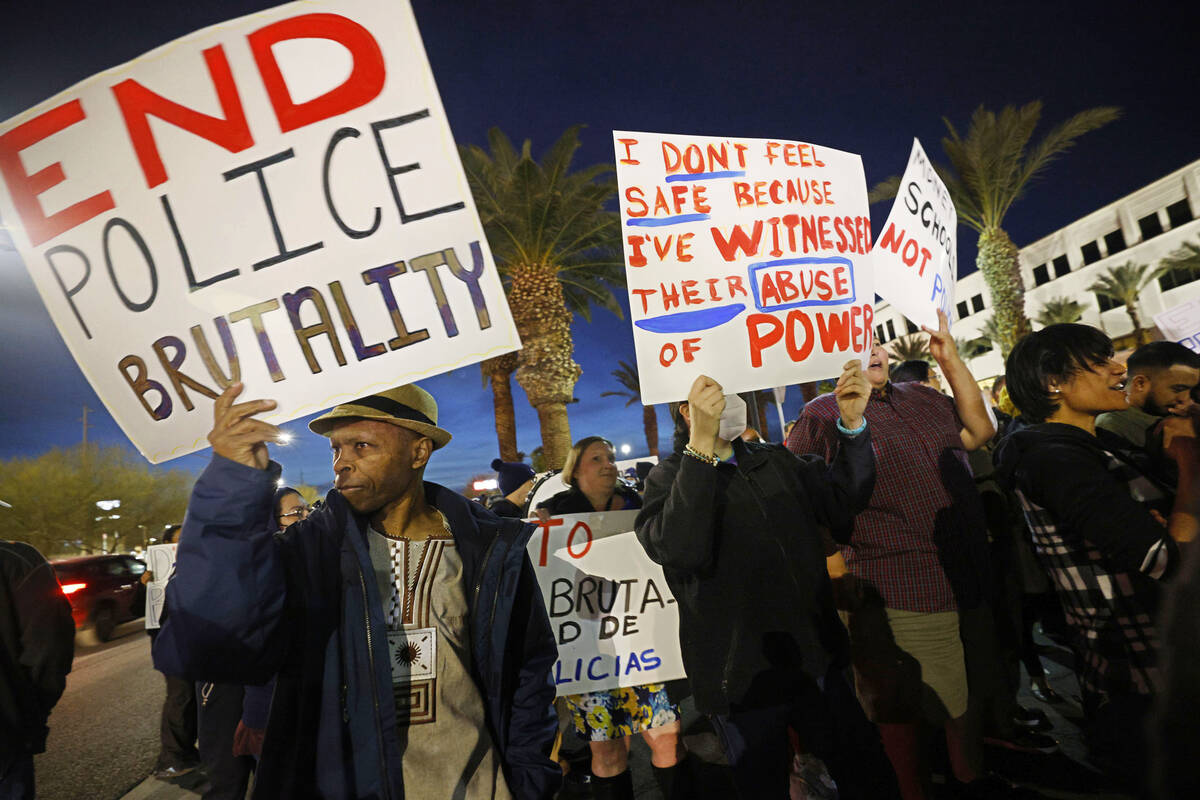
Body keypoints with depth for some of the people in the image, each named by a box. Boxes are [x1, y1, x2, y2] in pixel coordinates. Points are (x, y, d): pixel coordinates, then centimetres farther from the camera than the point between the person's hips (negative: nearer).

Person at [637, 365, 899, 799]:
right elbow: (680, 551, -30)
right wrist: (701, 442, -36)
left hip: (815, 661, 5)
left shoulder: (777, 462, 9)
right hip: (743, 679, -5)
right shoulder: (670, 479, -11)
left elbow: (844, 500, 4)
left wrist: (852, 425, -9)